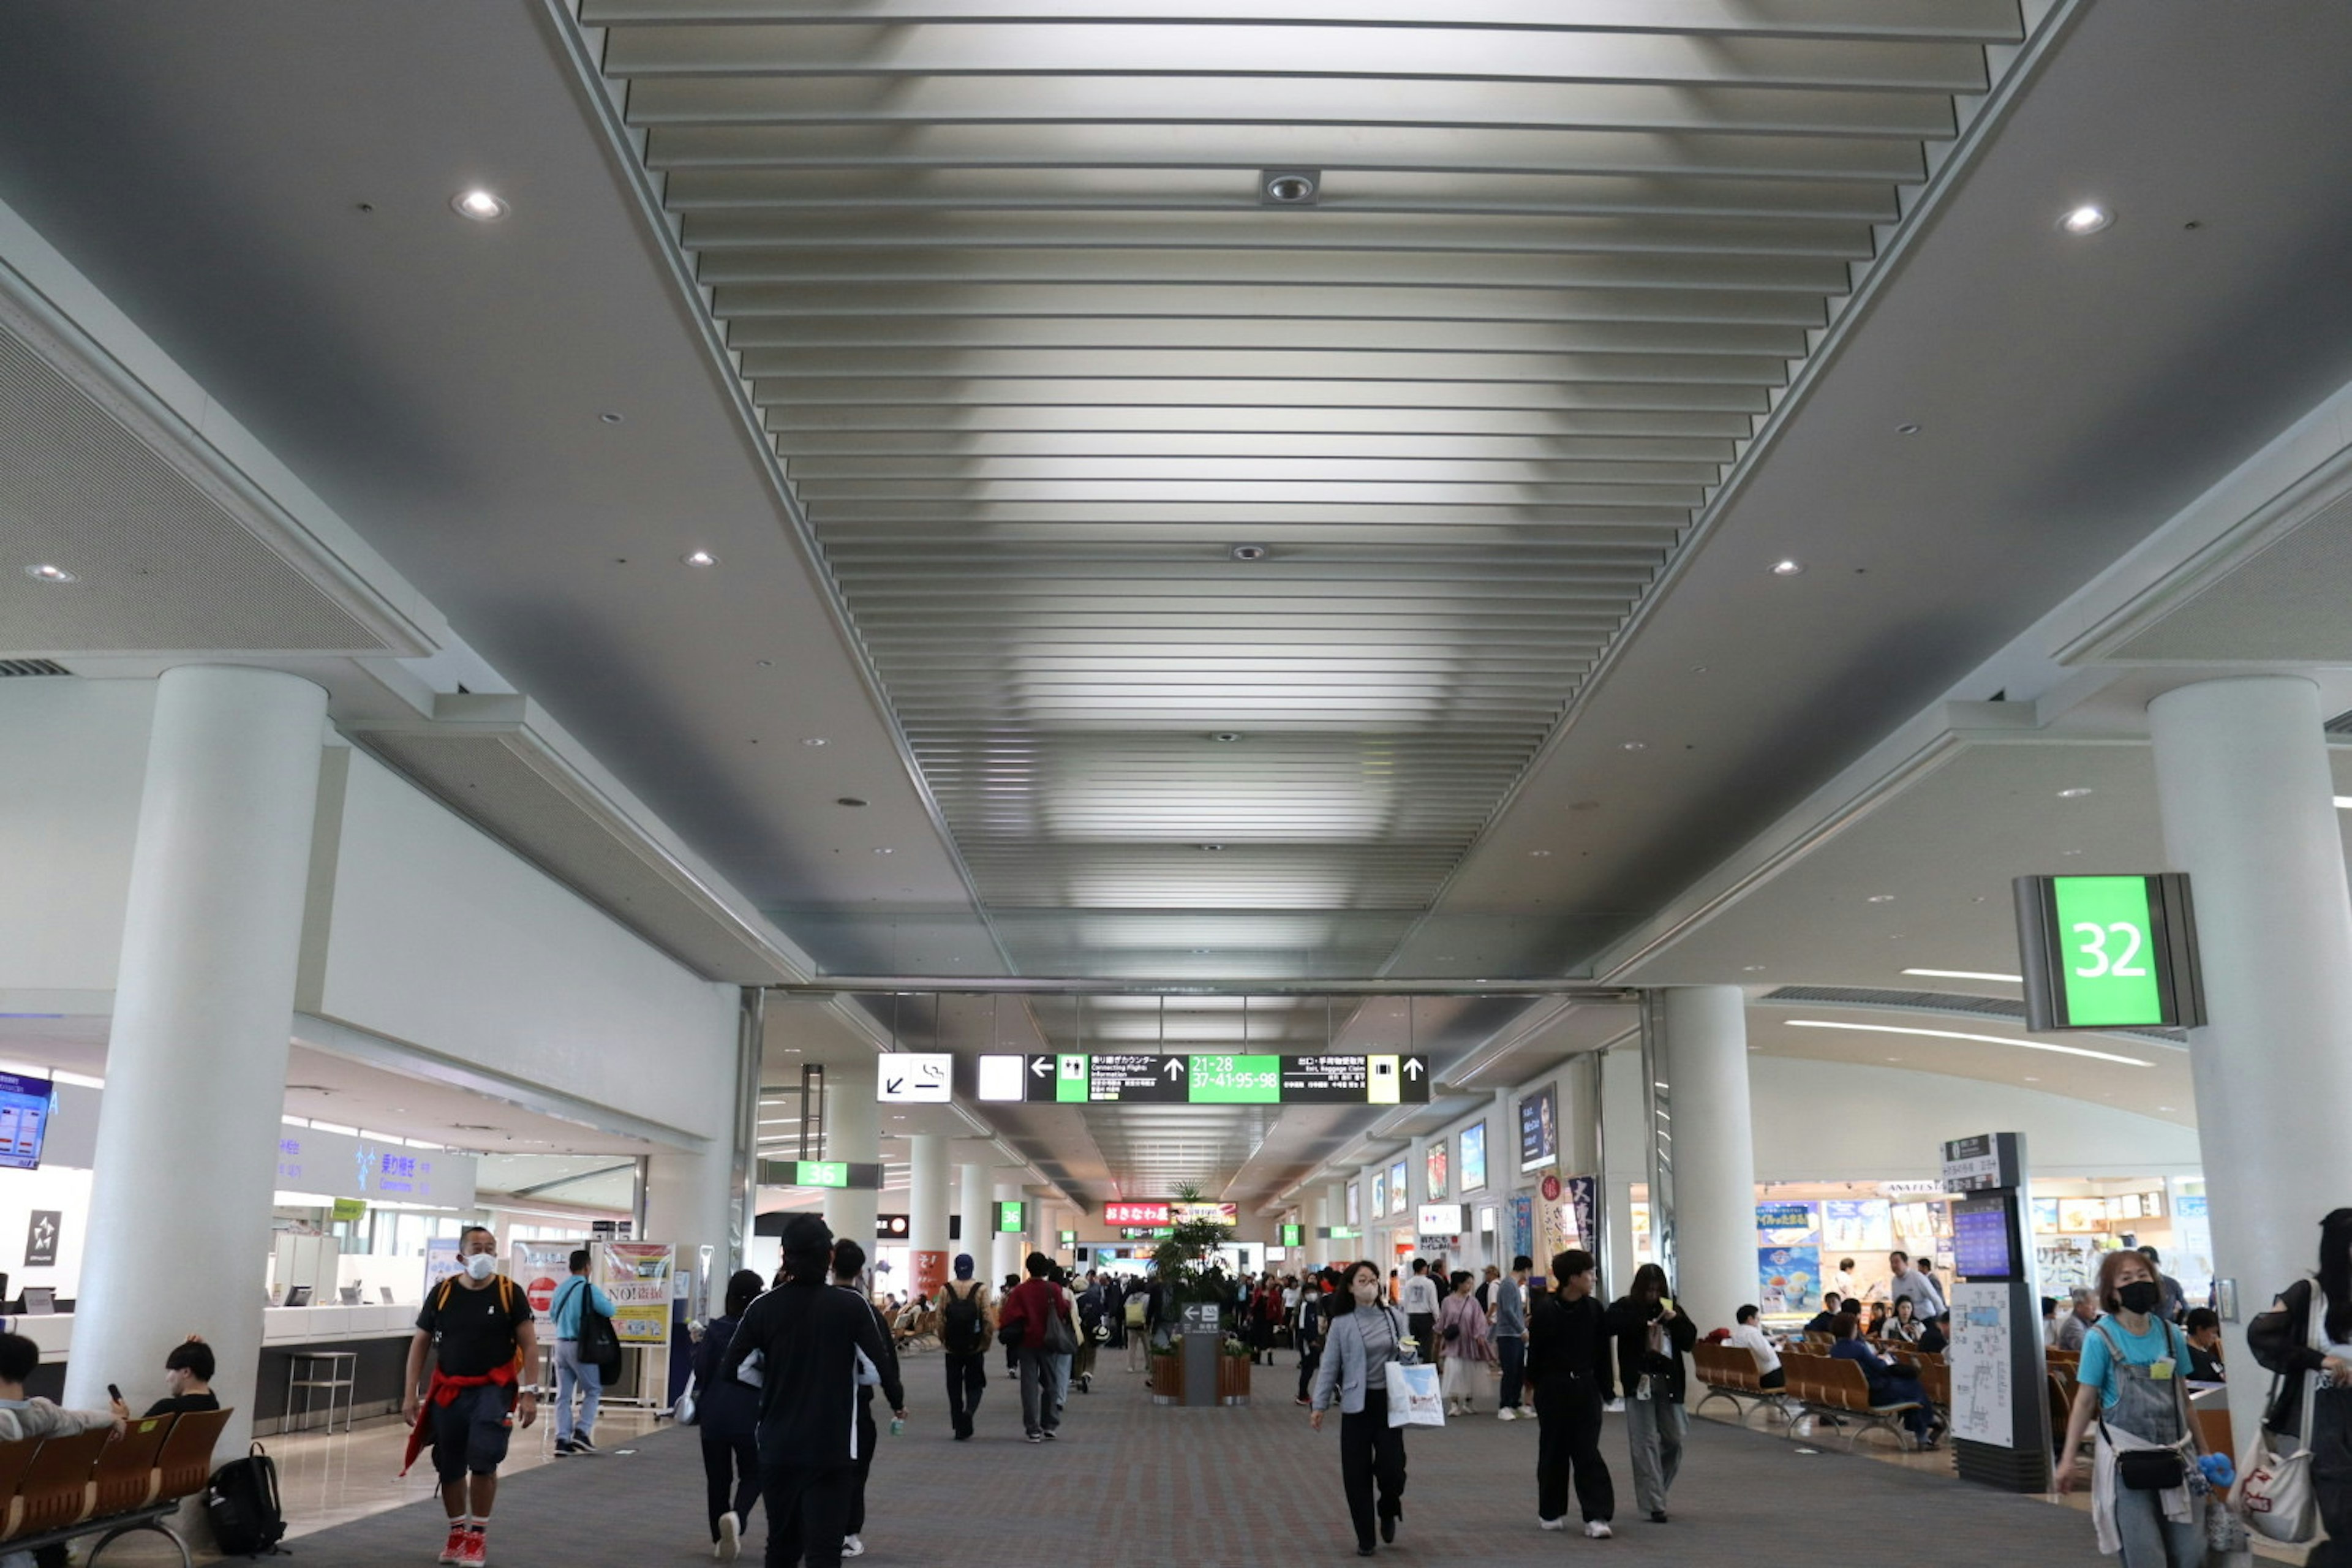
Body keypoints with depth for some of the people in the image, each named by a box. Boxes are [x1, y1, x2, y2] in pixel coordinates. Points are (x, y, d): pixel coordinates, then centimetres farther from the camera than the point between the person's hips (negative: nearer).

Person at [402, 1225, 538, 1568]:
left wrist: (529, 1392, -11)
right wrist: (410, 1394, 0)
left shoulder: (510, 1292, -5)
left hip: (493, 1389, -3)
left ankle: (479, 1534, 7)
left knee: (483, 1460, -12)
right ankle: (458, 1532, 30)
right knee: (449, 1468, 10)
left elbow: (529, 1344, -4)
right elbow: (419, 1344, 5)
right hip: (448, 1390, 3)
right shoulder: (442, 1293, 0)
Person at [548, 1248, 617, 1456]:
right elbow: (609, 1311, -18)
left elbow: (552, 1316, 19)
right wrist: (608, 1300, 3)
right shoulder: (589, 1289, -12)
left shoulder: (560, 1289, 7)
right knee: (593, 1391, 6)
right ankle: (582, 1431, -6)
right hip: (580, 1346, -6)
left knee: (563, 1394, 7)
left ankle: (562, 1439, 3)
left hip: (561, 1344, 6)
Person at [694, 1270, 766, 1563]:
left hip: (714, 1414, 2)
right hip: (751, 1415, -1)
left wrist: (698, 1344, 11)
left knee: (718, 1479, 15)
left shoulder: (715, 1329, -5)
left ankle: (720, 1540, 18)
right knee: (752, 1476, 11)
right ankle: (736, 1517, -17)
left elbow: (701, 1372, -4)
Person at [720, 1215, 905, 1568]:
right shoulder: (851, 1307, -9)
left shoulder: (763, 1307, -4)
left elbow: (731, 1369, -2)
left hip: (777, 1448, 3)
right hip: (831, 1449, -3)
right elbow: (882, 1364, -8)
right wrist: (898, 1404, 12)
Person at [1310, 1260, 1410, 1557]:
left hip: (1389, 1402, 1)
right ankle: (1365, 1538, 15)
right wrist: (1320, 1406, -5)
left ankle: (1388, 1511, 29)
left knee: (1392, 1468, -4)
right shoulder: (1342, 1323, -2)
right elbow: (1329, 1366, -1)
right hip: (1356, 1405, -1)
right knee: (1357, 1474, 1)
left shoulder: (1393, 1317, 5)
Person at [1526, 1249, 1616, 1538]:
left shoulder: (1594, 1309, -2)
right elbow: (1536, 1349, -3)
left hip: (1586, 1387, 2)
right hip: (1553, 1389, -1)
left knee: (1588, 1452, -3)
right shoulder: (1545, 1309, -11)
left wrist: (1607, 1390, 4)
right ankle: (1551, 1513, 22)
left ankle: (1596, 1516, -3)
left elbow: (1603, 1352, 4)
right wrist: (1534, 1382, 2)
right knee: (1554, 1451, 10)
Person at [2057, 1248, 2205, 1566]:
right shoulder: (2101, 1337, -7)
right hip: (2126, 1457, -4)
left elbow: (2182, 1396, 16)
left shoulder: (2170, 1334, 6)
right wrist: (2068, 1457, -8)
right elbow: (2085, 1400, -4)